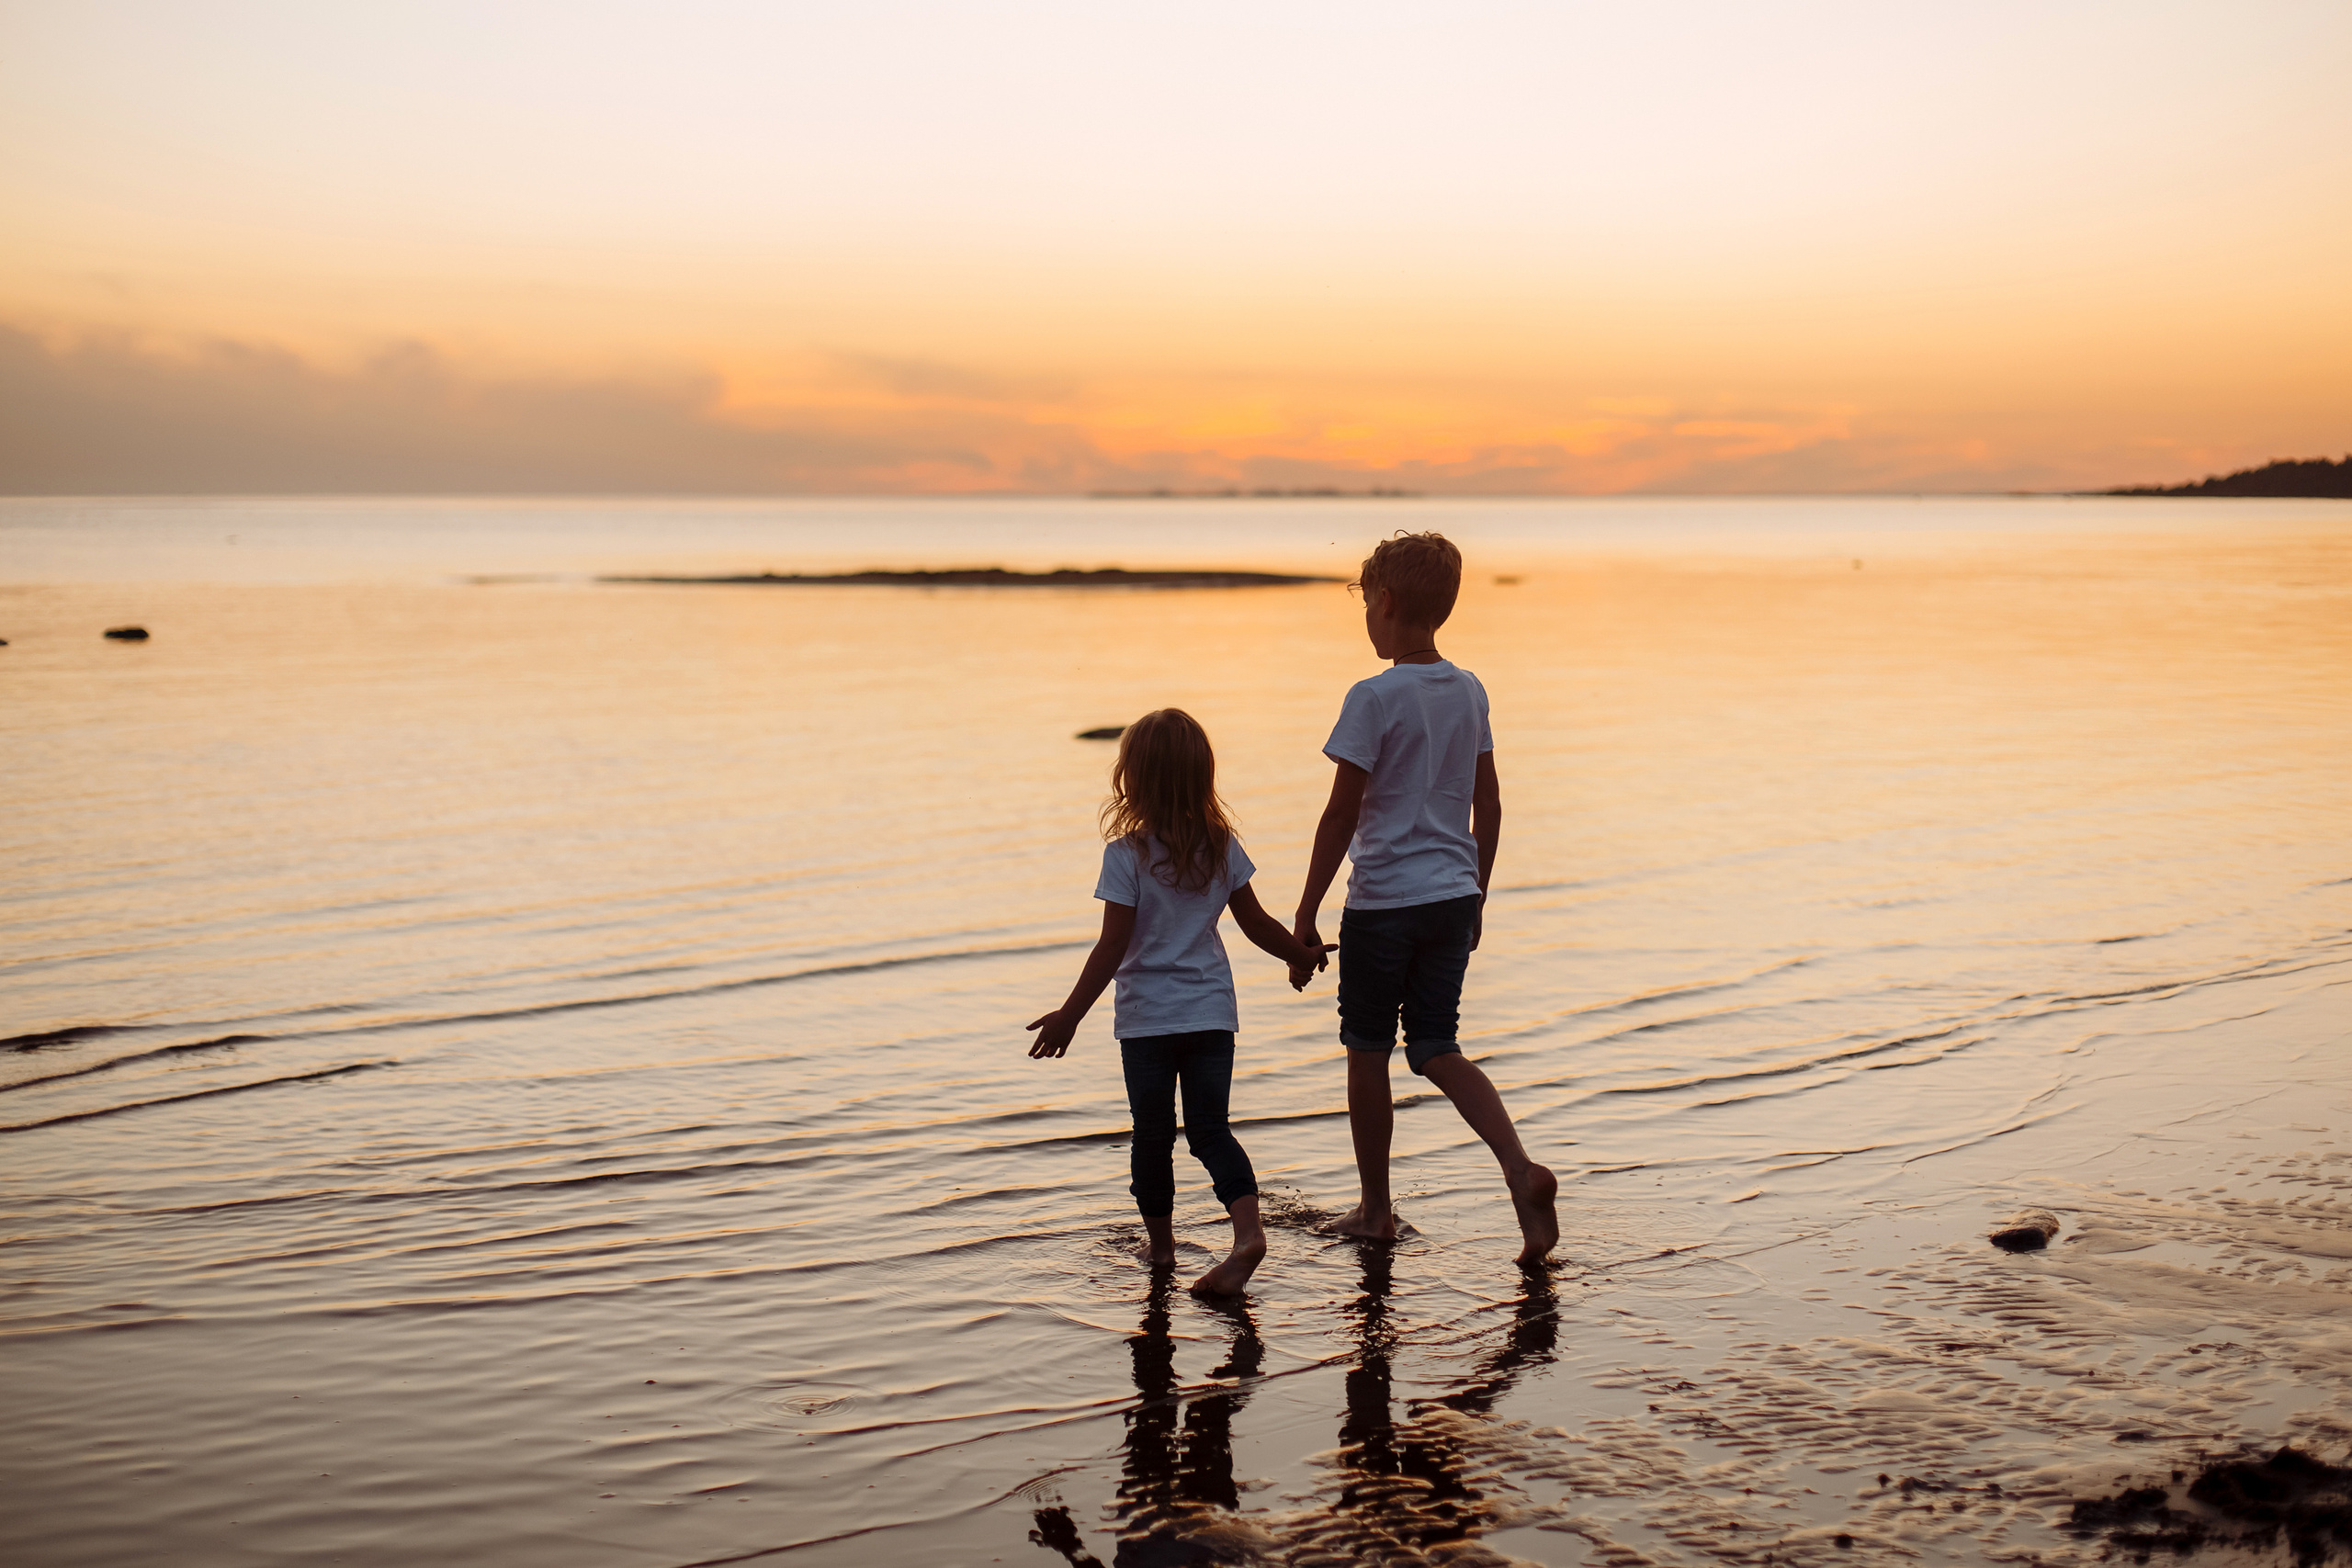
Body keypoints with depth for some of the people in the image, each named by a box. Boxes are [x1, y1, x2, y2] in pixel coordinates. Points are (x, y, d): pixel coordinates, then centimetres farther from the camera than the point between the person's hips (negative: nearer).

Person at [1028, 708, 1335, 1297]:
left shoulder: (1127, 855, -13)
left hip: (1147, 1017, -3)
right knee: (1210, 1128, 7)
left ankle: (1160, 1243, 23)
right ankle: (1248, 1227, -14)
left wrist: (1069, 1016, -10)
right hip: (1211, 1010, 3)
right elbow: (1256, 922, 8)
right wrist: (1301, 954, 26)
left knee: (1153, 1134, 12)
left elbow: (1113, 947, -15)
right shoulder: (1222, 846, 0)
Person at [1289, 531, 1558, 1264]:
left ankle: (1375, 1209, 20)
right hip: (1452, 898, 6)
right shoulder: (1469, 691, 6)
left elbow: (1342, 815, -13)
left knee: (1367, 1052, 10)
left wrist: (1305, 918, -8)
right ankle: (1520, 1169, -9)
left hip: (1383, 902, -6)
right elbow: (1488, 806, 11)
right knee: (1438, 1051, 11)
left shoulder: (1374, 698, -13)